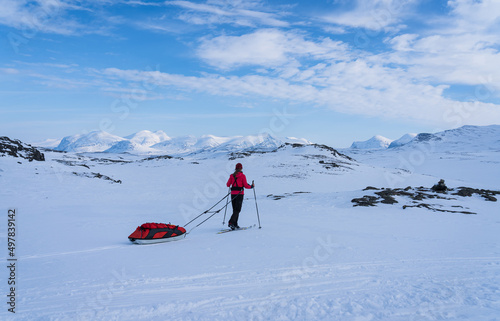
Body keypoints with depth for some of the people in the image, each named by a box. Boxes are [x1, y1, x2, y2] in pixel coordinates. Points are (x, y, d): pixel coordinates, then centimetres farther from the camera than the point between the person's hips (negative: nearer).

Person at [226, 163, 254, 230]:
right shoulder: (242, 176, -5)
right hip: (239, 194, -4)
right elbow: (245, 185, -8)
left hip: (233, 193, 4)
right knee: (237, 210, -3)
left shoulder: (232, 175, 6)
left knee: (235, 209, 14)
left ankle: (235, 224, 13)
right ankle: (231, 222, -19)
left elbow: (228, 185, 9)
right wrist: (252, 186, 10)